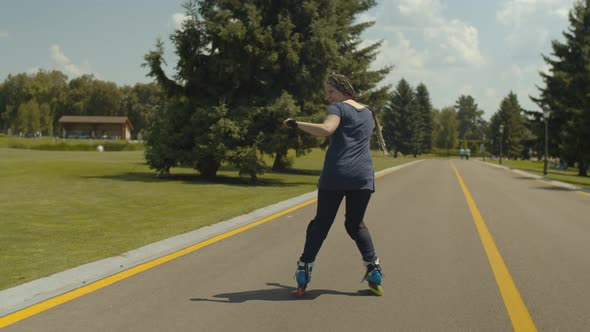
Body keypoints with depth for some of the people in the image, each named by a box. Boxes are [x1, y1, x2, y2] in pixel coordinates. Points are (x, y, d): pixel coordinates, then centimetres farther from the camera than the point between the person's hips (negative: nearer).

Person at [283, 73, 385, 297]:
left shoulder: (339, 108, -1)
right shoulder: (368, 113, 20)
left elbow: (326, 129, -21)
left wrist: (296, 124, -16)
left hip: (335, 176, -5)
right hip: (363, 177, 5)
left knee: (321, 223, 4)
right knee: (356, 224, 18)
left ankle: (303, 272, 2)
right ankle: (373, 269, 6)